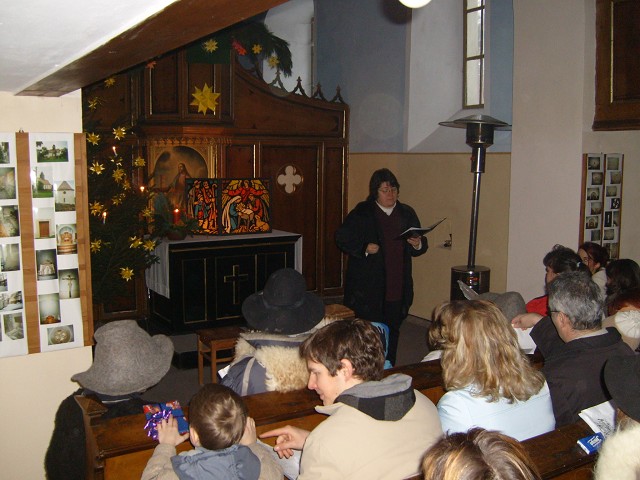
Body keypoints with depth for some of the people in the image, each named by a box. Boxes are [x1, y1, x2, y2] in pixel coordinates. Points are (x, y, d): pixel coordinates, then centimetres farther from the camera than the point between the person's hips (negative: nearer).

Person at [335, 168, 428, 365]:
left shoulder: (407, 214, 10)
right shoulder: (362, 213, -2)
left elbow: (421, 246, 16)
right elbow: (342, 238, -1)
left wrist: (418, 244, -8)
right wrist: (364, 248, -16)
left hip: (397, 288, 4)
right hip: (368, 288, -4)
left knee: (392, 332, 12)